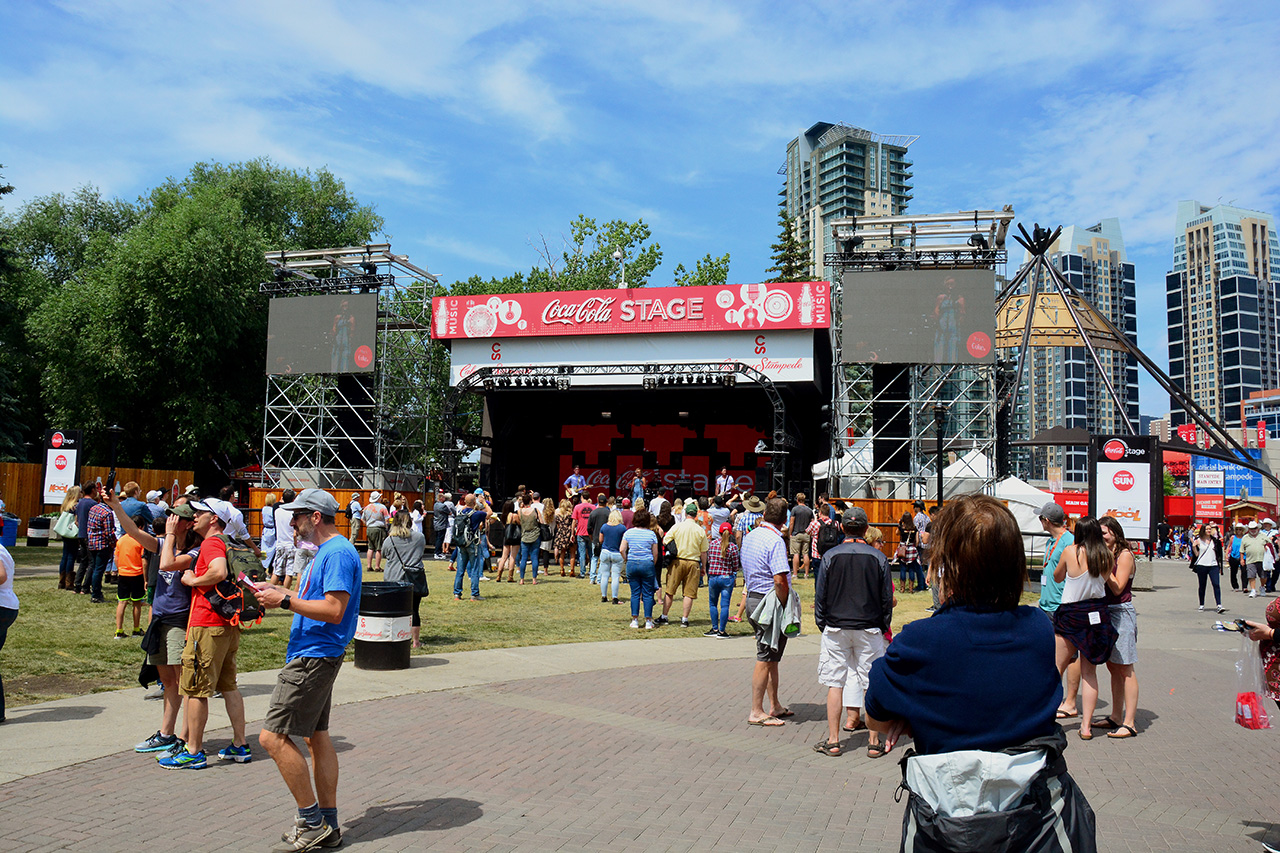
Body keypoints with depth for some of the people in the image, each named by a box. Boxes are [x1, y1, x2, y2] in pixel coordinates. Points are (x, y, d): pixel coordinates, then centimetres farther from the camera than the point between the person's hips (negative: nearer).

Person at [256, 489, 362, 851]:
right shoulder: (325, 551, 17)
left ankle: (312, 821, -1)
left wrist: (285, 601, -18)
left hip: (314, 658, -11)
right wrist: (280, 594, 12)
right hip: (315, 655, 11)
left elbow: (334, 610, -24)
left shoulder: (338, 553, -17)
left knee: (273, 737, -10)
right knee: (317, 736, 14)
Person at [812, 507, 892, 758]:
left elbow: (820, 596, 0)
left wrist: (822, 626, 11)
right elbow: (887, 599, 2)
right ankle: (874, 742, 11)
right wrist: (883, 627, 14)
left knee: (835, 683, 6)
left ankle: (832, 741, 9)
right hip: (869, 629, 0)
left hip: (836, 627, 0)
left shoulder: (830, 556, -4)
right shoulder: (878, 558, -3)